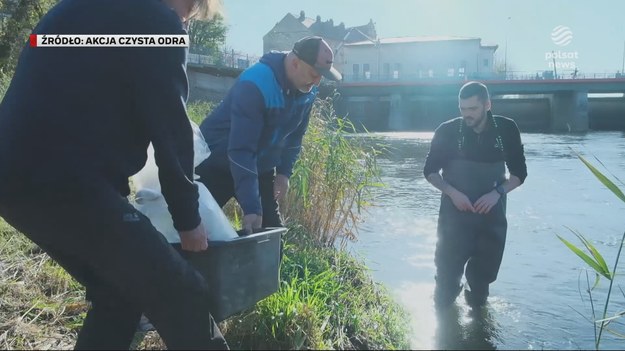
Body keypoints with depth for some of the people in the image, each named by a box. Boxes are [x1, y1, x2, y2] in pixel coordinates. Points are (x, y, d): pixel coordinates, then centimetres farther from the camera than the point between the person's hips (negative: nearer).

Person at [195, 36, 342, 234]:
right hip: (216, 164, -6)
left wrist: (284, 171, -2)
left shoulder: (308, 89, -8)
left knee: (272, 228, 5)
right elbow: (240, 150, -36)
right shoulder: (255, 84, -31)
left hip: (260, 167, 7)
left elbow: (295, 134, 8)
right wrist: (252, 207, -40)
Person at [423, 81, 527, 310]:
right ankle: (443, 311, 29)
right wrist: (452, 192, -17)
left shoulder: (507, 129, -5)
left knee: (484, 272, 12)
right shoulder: (447, 131, -9)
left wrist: (498, 192, -16)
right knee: (448, 271, 1)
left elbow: (519, 172, 2)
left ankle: (477, 306, 39)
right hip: (455, 213, -1)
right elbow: (430, 171, 0)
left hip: (492, 214, 2)